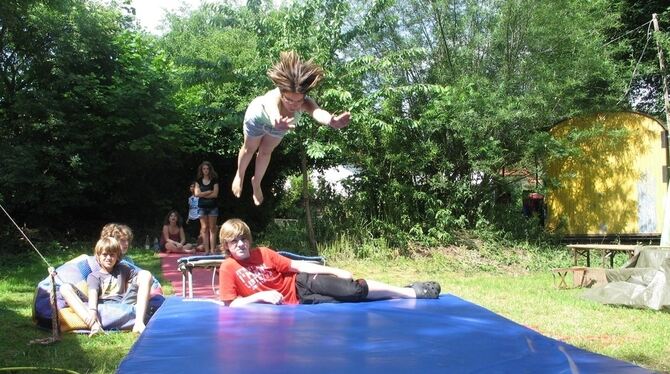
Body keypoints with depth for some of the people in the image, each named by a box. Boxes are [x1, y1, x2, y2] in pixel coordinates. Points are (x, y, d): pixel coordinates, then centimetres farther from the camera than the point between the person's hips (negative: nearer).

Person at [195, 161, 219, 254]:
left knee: (212, 228, -2)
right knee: (204, 228, -1)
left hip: (213, 206, -2)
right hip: (202, 207, 2)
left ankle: (212, 250, -2)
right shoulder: (198, 181, 8)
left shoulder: (214, 180, 1)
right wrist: (209, 192, -7)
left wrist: (203, 194, -6)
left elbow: (215, 194, -8)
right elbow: (197, 194, -2)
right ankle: (206, 250, -1)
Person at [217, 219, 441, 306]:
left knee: (354, 290, -14)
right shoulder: (227, 269, -10)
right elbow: (231, 304, -12)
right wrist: (259, 296, -26)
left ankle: (412, 292, -2)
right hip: (293, 302, -2)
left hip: (302, 284, 2)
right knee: (341, 304, -16)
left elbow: (296, 265, 0)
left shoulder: (263, 253, -3)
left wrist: (334, 271, -2)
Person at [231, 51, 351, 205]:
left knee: (266, 152, 22)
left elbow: (316, 111, -68)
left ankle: (256, 182, 49)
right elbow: (272, 107, -75)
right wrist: (276, 122, -99)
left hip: (277, 124, 3)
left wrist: (331, 121, -91)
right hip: (258, 116, -2)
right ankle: (239, 176, 51)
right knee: (250, 149, 21)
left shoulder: (305, 102, -44)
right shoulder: (273, 97, -50)